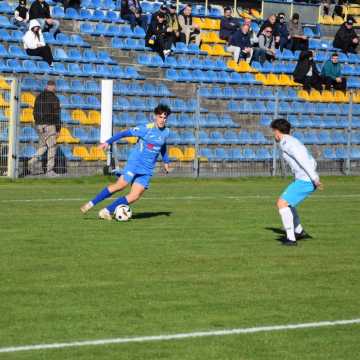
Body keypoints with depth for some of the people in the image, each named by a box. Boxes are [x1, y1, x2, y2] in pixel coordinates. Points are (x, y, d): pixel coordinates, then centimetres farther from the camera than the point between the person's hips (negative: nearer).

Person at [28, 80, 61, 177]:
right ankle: (50, 171, 1)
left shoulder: (39, 97, 8)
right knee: (51, 148, 2)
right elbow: (57, 115, -11)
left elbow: (35, 112, 12)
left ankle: (33, 161, -5)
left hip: (39, 125, 6)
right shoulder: (54, 99, -10)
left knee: (42, 146, 18)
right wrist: (58, 129, -7)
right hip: (49, 125, -6)